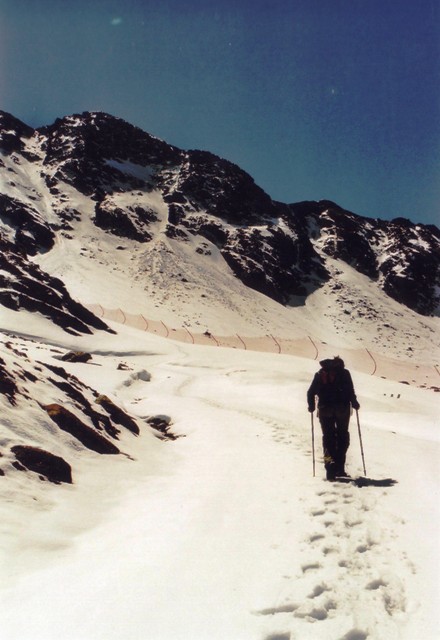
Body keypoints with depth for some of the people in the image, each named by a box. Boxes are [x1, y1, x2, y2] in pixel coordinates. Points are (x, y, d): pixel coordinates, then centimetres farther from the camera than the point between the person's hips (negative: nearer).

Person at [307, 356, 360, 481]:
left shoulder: (320, 374, 11)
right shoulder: (344, 373, 5)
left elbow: (311, 392, 5)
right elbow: (350, 391, -7)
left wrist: (311, 406, 14)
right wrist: (354, 404, 5)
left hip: (325, 410, 1)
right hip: (342, 408, -1)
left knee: (328, 437, 6)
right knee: (342, 436, 11)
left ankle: (330, 462, -14)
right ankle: (339, 467, 5)